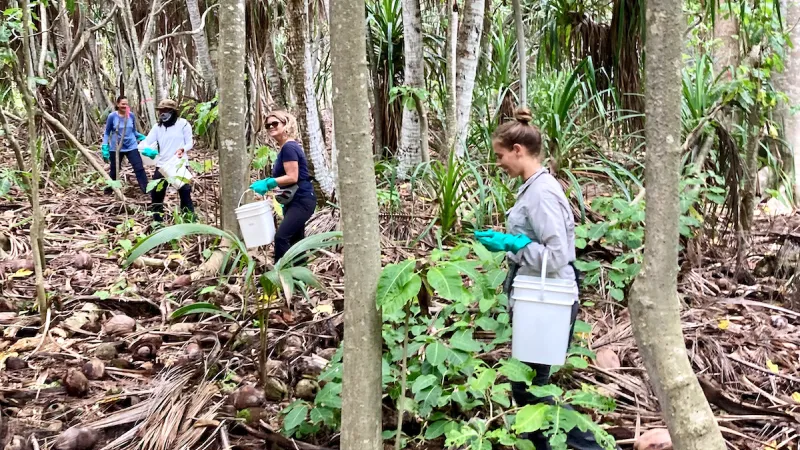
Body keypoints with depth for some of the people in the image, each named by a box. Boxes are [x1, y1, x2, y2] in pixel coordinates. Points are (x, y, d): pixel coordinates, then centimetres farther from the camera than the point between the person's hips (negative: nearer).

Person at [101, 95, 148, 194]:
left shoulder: (131, 115, -1)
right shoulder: (112, 116, -8)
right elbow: (107, 133, 1)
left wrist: (142, 137, -3)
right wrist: (105, 147, -7)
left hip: (131, 147, 1)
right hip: (116, 148, -1)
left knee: (139, 168, -9)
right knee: (114, 171, 12)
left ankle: (147, 191, -10)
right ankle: (108, 191, 32)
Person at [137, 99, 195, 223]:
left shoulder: (183, 123, -5)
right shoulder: (157, 126, 6)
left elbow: (190, 142, -4)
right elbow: (146, 142, -1)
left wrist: (182, 149, -26)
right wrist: (145, 149, -26)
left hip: (179, 165, -4)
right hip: (162, 165, 4)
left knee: (185, 194, 1)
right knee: (156, 194, 8)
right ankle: (158, 221, 22)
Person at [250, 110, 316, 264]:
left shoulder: (289, 147, -15)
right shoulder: (287, 147, 15)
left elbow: (292, 177, -22)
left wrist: (267, 183, -21)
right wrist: (267, 184, 11)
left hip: (301, 201, -11)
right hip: (294, 201, 11)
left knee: (281, 237, -18)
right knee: (295, 240, 13)